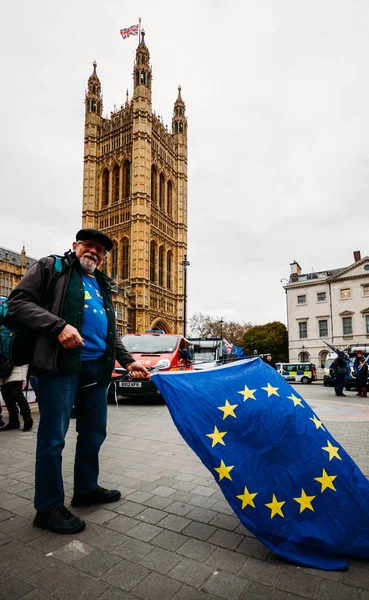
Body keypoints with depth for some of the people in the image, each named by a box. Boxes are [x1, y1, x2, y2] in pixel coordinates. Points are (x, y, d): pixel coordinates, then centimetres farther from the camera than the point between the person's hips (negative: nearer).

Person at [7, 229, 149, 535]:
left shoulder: (102, 286, 23)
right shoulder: (51, 267, 4)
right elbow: (18, 303, -8)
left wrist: (128, 361, 13)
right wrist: (58, 326, -21)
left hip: (97, 367, 7)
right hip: (61, 364, -7)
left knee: (94, 432, 15)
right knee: (53, 436, 1)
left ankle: (86, 488, 34)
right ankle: (49, 507, 17)